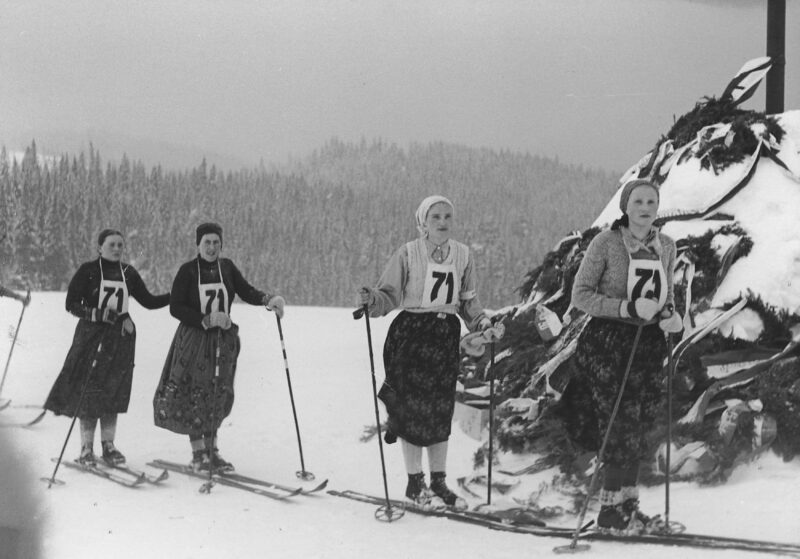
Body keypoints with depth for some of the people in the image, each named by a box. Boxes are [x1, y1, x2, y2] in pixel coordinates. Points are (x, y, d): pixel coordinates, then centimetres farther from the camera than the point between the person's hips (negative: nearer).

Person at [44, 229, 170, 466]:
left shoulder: (128, 273, 9)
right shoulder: (88, 271, -3)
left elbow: (148, 301, 13)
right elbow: (71, 304, -4)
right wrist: (97, 314, -19)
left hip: (120, 336, 4)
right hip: (92, 335, -3)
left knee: (114, 393, 5)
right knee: (89, 392, -4)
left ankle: (108, 445, 14)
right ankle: (86, 449, 3)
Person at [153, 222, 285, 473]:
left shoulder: (227, 268, 6)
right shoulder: (188, 271, -6)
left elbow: (246, 291, 1)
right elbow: (175, 307, -8)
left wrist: (268, 299, -19)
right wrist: (206, 320, -17)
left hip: (223, 340, 4)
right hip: (194, 339, -4)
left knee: (217, 396, 7)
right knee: (194, 395, -3)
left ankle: (211, 450, 17)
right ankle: (198, 454, 5)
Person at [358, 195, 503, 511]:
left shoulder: (463, 255, 7)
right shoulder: (408, 254, -6)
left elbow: (468, 301, 16)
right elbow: (390, 294, -6)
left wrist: (482, 323, 2)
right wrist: (372, 299, -26)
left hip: (447, 336, 4)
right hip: (411, 334, -4)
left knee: (441, 411, 6)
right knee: (413, 409, -3)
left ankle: (438, 483, 16)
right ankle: (415, 484, 8)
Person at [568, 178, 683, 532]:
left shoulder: (666, 247, 9)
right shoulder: (606, 243, -8)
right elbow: (580, 295, -9)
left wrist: (669, 317, -3)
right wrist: (628, 308, -20)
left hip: (649, 343, 5)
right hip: (608, 341, -5)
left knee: (638, 425, 7)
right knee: (620, 425, -9)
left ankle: (627, 505, 18)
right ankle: (611, 509, -1)